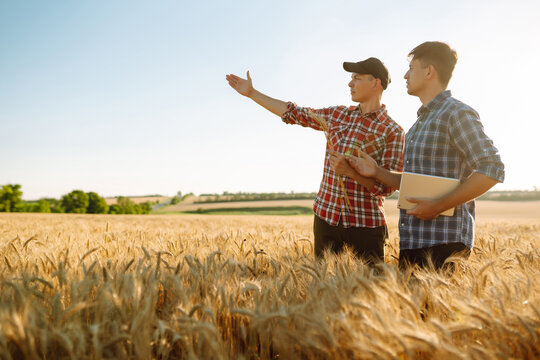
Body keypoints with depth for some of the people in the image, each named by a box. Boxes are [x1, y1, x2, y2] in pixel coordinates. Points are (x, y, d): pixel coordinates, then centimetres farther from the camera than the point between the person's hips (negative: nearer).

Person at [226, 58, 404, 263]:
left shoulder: (392, 132, -5)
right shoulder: (337, 115, 9)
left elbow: (388, 186, -9)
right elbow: (294, 114, 14)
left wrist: (349, 170, -22)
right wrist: (252, 93, 14)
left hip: (366, 224, -4)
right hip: (326, 217, 4)